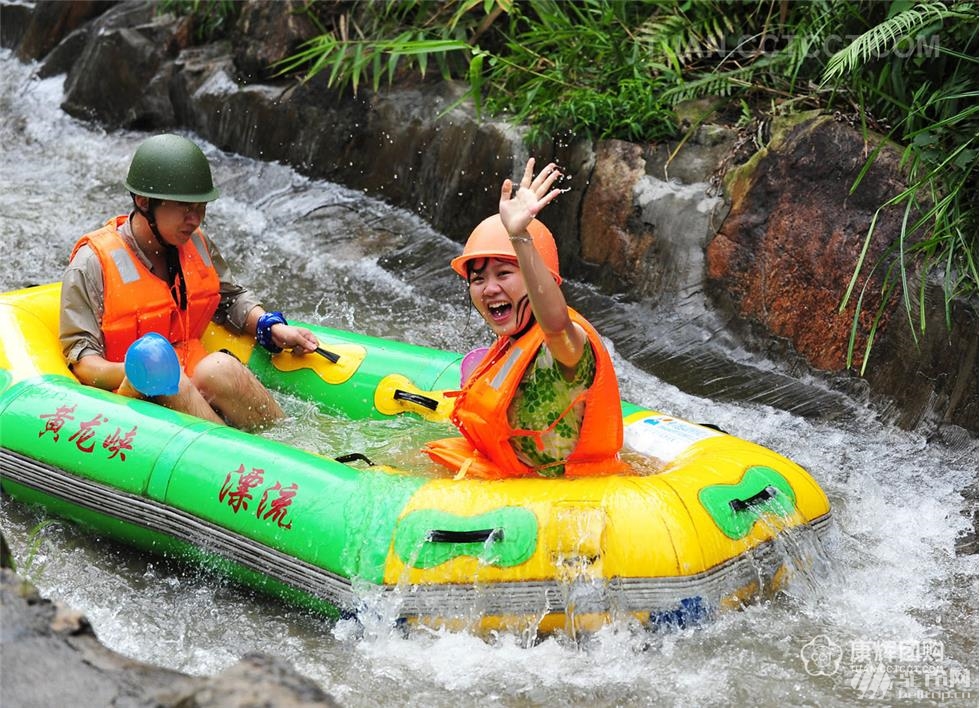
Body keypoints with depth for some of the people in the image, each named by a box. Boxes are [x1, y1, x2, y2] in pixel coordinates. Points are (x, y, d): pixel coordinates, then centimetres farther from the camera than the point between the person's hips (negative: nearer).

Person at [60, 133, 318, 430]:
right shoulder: (92, 264, -10)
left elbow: (231, 298, 24)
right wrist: (127, 374, -32)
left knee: (220, 367, -28)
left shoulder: (196, 245, 9)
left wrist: (272, 328, 3)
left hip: (198, 386, 5)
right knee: (170, 384, -36)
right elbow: (80, 357, -11)